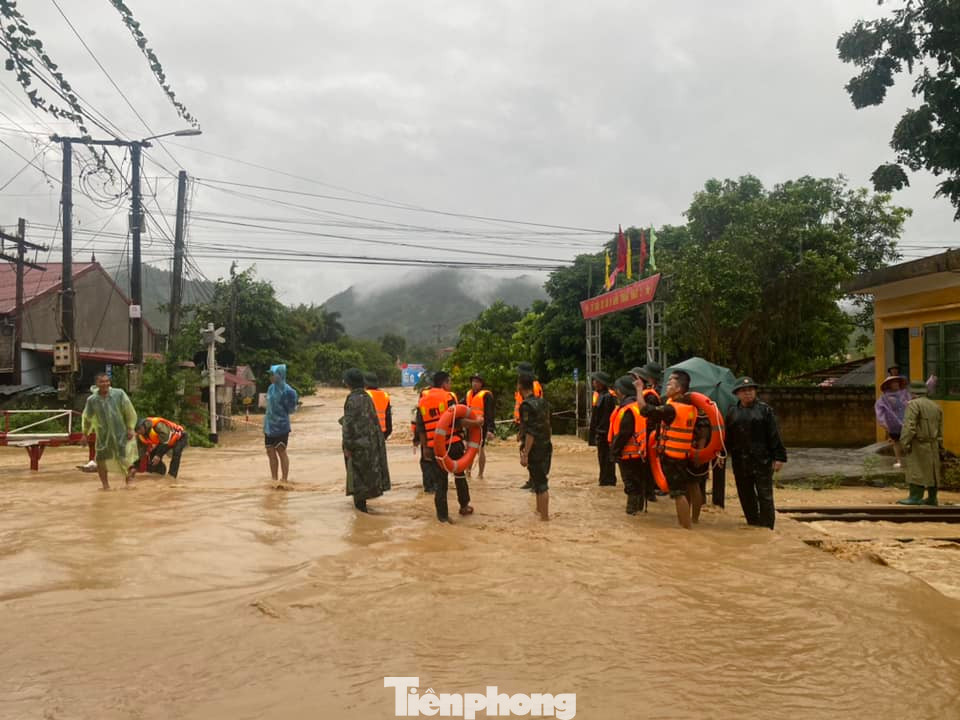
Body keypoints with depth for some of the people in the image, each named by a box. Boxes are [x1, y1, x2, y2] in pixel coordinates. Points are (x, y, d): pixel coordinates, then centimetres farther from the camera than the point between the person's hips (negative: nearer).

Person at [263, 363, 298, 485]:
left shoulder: (287, 391, -15)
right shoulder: (271, 388, 8)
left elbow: (290, 409, -7)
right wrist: (265, 424, 17)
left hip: (281, 426, -7)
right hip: (269, 426, 7)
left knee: (281, 452, -1)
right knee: (271, 453, 12)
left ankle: (284, 480, 8)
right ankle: (274, 479, 23)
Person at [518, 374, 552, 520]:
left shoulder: (526, 405, -17)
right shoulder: (542, 402, 8)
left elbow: (530, 433, -22)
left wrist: (525, 454, -20)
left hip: (535, 449, -8)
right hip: (546, 447, 8)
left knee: (540, 483, -2)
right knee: (541, 480, 21)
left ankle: (545, 516, 4)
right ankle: (540, 509, 35)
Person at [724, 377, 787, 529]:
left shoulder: (765, 410, 2)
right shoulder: (732, 413, 12)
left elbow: (774, 435, -3)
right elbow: (727, 438, 14)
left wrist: (779, 457, -8)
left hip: (762, 461, -4)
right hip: (740, 462, 4)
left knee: (765, 496, -3)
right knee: (746, 496, 10)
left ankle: (766, 527, 3)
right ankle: (753, 525, 23)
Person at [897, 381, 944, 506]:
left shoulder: (914, 404, -12)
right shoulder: (936, 406, 11)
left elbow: (909, 426, -21)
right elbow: (940, 430, 13)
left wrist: (905, 444, -20)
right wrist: (939, 448, 17)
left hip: (918, 444, -8)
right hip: (932, 446, 8)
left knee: (916, 471, -9)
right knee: (931, 471, 10)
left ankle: (915, 497, -13)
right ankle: (932, 498, 13)